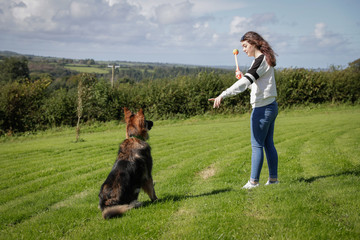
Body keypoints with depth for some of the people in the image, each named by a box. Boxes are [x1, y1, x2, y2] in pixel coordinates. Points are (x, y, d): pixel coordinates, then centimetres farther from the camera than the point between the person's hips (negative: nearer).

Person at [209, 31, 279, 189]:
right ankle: (273, 179, 20)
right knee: (268, 144, 14)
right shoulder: (265, 59, 15)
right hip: (270, 106, 10)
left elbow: (245, 83, -28)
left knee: (257, 145, -2)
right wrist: (242, 77, 8)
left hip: (262, 108, -10)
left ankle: (253, 181, 5)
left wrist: (223, 95, -34)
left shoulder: (260, 60, -16)